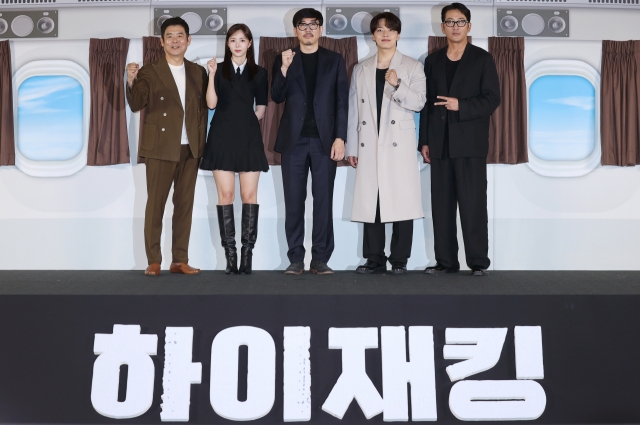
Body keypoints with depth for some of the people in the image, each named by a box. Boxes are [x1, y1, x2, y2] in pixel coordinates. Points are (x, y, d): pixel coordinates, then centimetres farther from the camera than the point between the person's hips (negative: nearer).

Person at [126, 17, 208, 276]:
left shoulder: (198, 72, 11)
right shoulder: (149, 72, 0)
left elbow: (204, 107, 14)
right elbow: (136, 105, -11)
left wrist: (201, 137, 2)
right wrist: (131, 82, -28)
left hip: (190, 148, 4)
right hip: (160, 147, -3)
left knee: (185, 204, 6)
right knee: (155, 204, -1)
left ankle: (180, 260, 12)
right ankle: (153, 261, 5)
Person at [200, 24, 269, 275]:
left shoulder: (259, 73, 11)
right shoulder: (218, 70, 8)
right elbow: (211, 103, -4)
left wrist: (252, 120, 4)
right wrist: (212, 75, -12)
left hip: (249, 137, 1)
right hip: (222, 136, 0)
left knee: (249, 195, -3)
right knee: (225, 194, -3)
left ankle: (247, 254, 1)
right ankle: (230, 254, 1)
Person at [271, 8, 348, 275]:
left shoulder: (334, 60, 10)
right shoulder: (283, 59, 12)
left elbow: (342, 102, 5)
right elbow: (277, 97, 3)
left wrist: (340, 138, -5)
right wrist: (284, 69, -12)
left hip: (325, 140, 0)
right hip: (294, 140, 1)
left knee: (323, 200, -1)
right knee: (294, 200, 1)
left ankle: (320, 259, 5)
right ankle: (296, 259, 8)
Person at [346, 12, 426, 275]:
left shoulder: (412, 67, 6)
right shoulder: (361, 70, 14)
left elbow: (419, 103, -5)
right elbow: (353, 110, 11)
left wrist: (397, 85, -21)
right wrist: (351, 147, 7)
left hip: (399, 144, -2)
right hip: (369, 145, 3)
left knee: (401, 201, -4)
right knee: (370, 202, 1)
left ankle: (399, 260, 4)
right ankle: (374, 260, 9)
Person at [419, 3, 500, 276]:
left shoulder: (482, 59, 4)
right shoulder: (433, 61, 15)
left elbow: (492, 99, -3)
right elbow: (426, 104, 13)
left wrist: (461, 106, -16)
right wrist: (424, 141, 7)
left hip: (469, 142, -4)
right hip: (440, 144, 4)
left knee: (472, 204, -5)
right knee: (441, 205, 4)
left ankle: (478, 262, 1)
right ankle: (446, 261, 10)